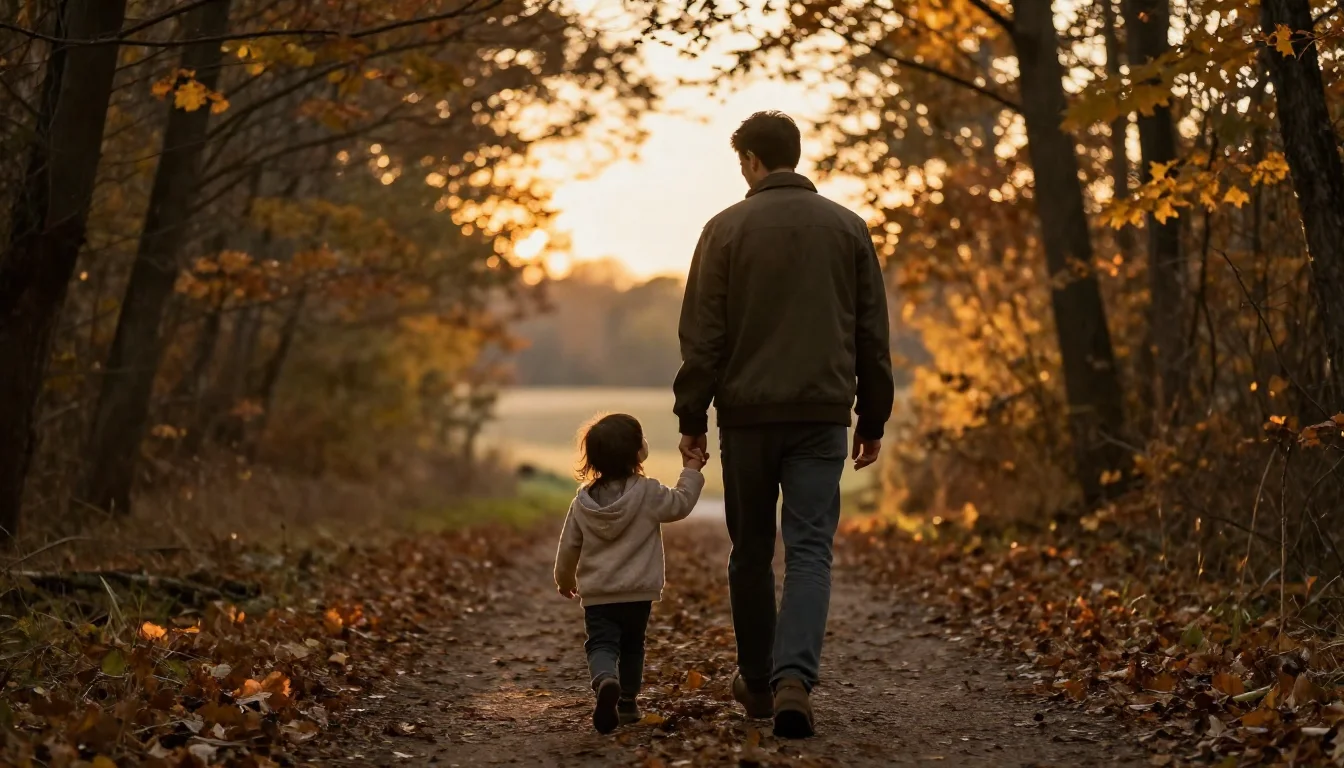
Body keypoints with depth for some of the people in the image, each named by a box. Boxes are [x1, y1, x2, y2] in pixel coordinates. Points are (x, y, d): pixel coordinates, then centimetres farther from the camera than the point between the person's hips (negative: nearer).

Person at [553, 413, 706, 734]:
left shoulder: (583, 501, 1)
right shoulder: (648, 493, -12)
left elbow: (568, 546, 8)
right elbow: (681, 504, 0)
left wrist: (565, 579, 25)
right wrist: (692, 471, 13)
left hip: (596, 595, 1)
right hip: (638, 592, -1)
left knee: (601, 645, -4)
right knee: (632, 646, 18)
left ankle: (606, 682, -33)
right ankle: (628, 702, 27)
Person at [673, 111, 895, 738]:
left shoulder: (727, 229, -1)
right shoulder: (848, 228, 7)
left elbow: (703, 335, -4)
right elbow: (873, 334, 8)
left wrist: (692, 416, 2)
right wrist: (874, 419, 14)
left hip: (747, 412, -1)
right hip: (822, 414, 1)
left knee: (751, 552, 12)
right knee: (810, 550, -1)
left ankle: (758, 681, 22)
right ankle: (793, 676, -21)